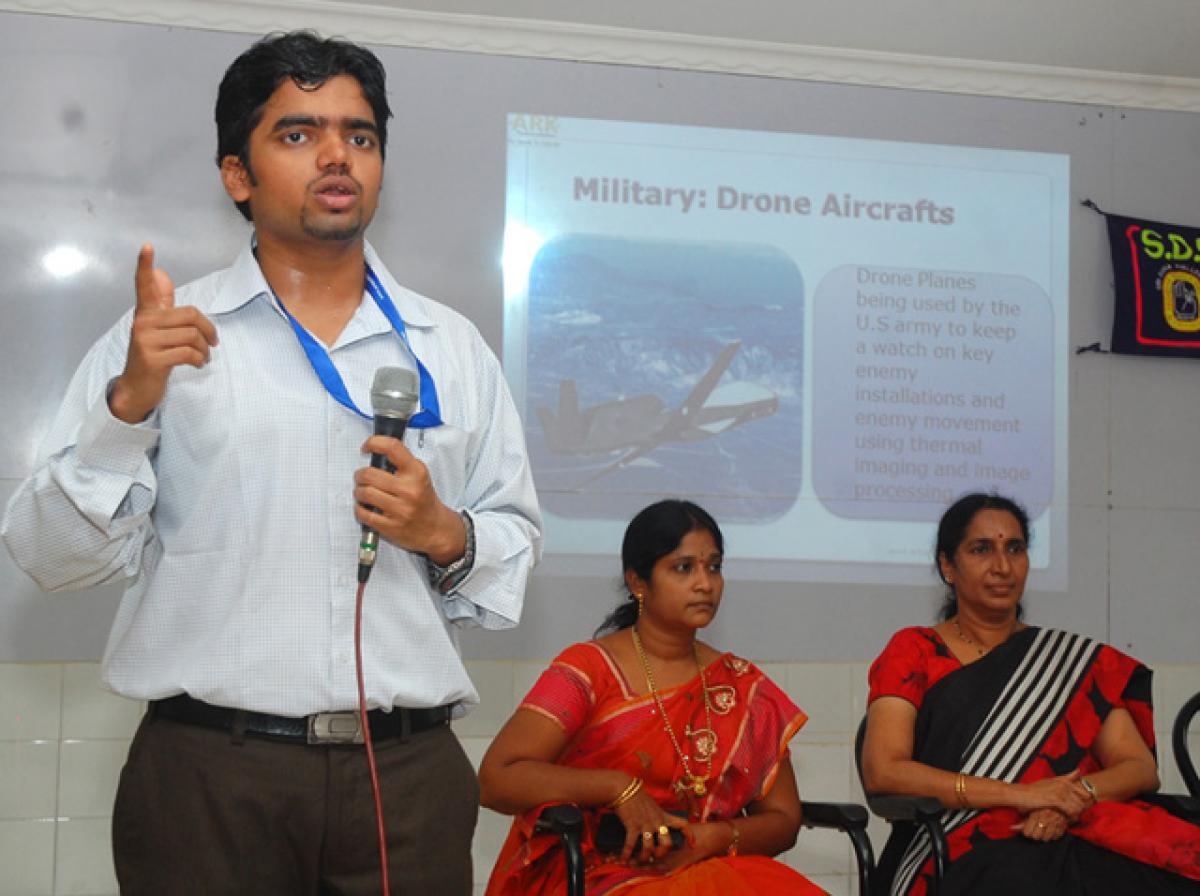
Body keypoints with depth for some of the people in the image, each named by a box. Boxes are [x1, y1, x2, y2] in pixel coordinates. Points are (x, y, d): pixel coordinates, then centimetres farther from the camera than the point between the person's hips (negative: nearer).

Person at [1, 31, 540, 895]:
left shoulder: (453, 348, 13)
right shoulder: (161, 334, 4)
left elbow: (516, 547, 15)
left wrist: (445, 535, -5)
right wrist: (130, 403, -15)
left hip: (410, 770, 3)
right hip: (208, 769, -2)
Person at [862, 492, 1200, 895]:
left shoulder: (1075, 661, 24)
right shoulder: (913, 652, 14)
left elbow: (1142, 768, 14)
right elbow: (881, 772, -1)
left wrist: (1075, 797, -10)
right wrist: (1019, 794, -10)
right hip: (964, 851, -3)